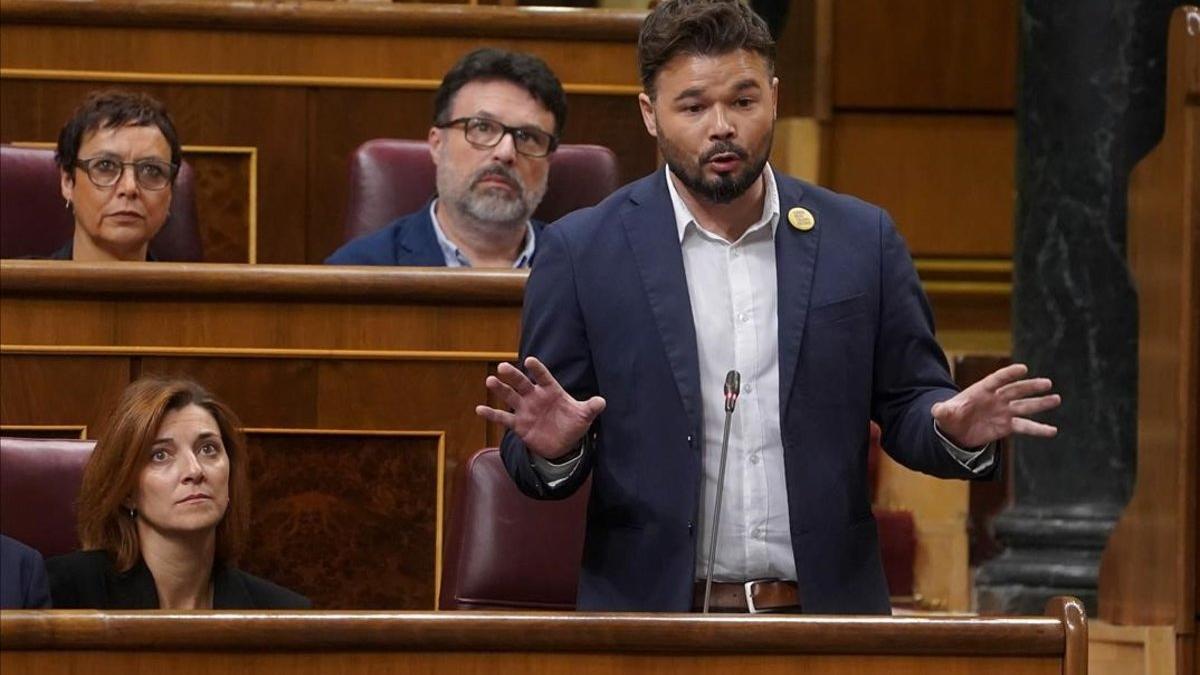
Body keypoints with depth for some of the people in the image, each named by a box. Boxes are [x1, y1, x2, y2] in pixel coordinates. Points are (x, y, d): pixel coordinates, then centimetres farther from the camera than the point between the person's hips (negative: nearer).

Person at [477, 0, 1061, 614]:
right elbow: (538, 467, 2)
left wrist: (955, 432, -12)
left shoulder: (860, 239, 5)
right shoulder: (582, 252, -1)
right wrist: (552, 449, -21)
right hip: (651, 610, -3)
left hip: (827, 611, 3)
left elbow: (905, 407, 10)